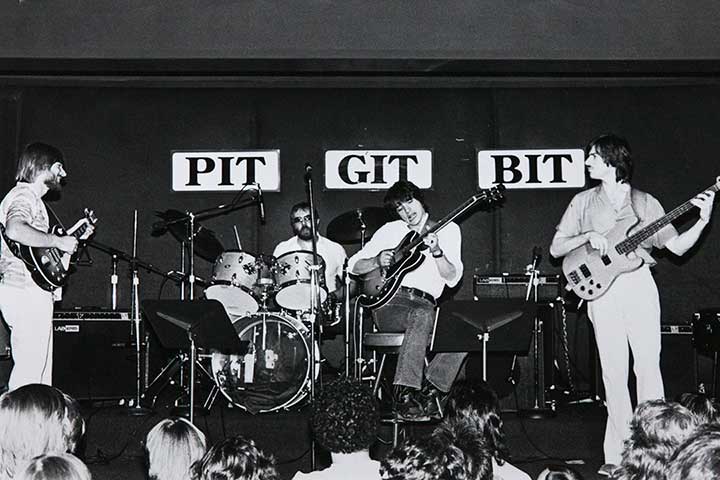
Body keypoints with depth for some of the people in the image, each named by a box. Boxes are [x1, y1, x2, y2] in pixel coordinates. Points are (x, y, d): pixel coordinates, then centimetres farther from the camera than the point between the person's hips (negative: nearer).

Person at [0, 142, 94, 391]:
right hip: (25, 291, -11)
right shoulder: (24, 195, -11)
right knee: (29, 370, -12)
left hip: (32, 293, 11)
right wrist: (58, 241, -24)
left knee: (41, 369, 13)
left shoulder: (32, 198, 22)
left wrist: (75, 237, 21)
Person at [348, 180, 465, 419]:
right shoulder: (390, 230, 15)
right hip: (389, 303, -2)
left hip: (425, 303, 2)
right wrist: (378, 261, -7)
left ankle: (429, 392, -16)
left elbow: (452, 278, 1)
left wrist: (437, 252, -17)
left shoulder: (449, 230, 13)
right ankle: (405, 395, -39)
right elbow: (354, 264, 13)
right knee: (423, 314, -37)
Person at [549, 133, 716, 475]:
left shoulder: (644, 202, 10)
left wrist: (702, 221, -5)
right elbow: (556, 248, 9)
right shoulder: (583, 202, 12)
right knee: (614, 373, -3)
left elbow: (677, 246, 9)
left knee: (648, 366, -6)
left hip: (639, 284, 0)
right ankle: (618, 455, 2)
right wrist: (587, 236, -7)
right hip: (602, 290, 0)